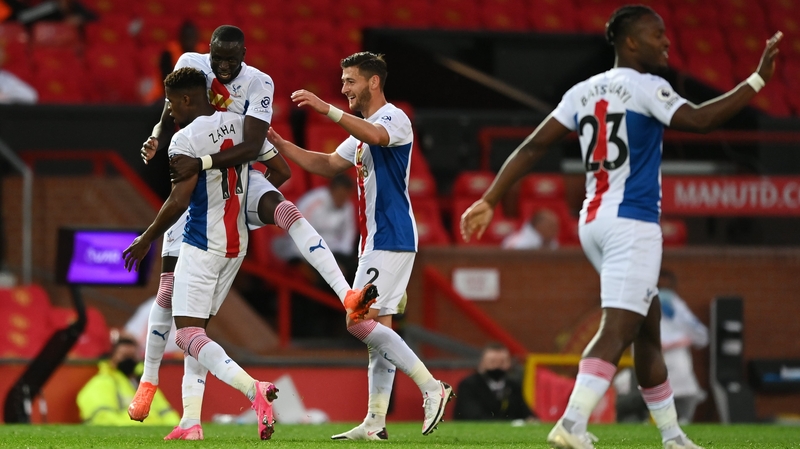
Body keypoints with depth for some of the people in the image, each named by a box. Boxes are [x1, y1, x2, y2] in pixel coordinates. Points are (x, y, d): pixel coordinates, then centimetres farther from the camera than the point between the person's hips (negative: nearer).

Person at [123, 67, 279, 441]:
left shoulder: (185, 140, -15)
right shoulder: (240, 124, 6)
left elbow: (179, 200, -19)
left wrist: (147, 239, -7)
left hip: (202, 244, -8)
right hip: (237, 243, 8)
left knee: (188, 334, -7)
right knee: (196, 330, 15)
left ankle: (253, 389, -28)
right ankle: (191, 421, 9)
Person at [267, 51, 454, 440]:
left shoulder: (394, 119, -10)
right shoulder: (363, 131, 21)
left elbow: (375, 136, -33)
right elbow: (329, 164, 27)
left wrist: (327, 109, -43)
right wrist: (280, 145, 17)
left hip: (391, 238, -10)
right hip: (375, 240, 10)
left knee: (359, 321, -16)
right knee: (376, 327, 7)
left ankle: (431, 388, -15)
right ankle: (376, 423, 7)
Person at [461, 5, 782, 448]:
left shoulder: (583, 92, 13)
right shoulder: (644, 87, -8)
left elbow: (532, 146, 9)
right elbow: (698, 120, -21)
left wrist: (489, 201, 11)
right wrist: (758, 80, -16)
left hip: (593, 222, 9)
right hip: (632, 223, -9)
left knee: (648, 328, 16)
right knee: (618, 328, -16)